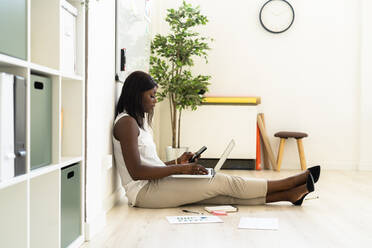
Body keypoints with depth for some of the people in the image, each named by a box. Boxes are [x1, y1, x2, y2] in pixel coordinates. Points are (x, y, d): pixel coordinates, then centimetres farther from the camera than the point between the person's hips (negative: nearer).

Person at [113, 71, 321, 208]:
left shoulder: (139, 121, 19)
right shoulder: (126, 122, -12)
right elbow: (136, 171, -20)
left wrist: (177, 162, 5)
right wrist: (179, 168, -17)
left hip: (155, 185, 9)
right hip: (144, 191, -9)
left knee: (224, 192, -5)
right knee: (223, 182, -11)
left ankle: (289, 194, -7)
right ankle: (294, 183, -4)